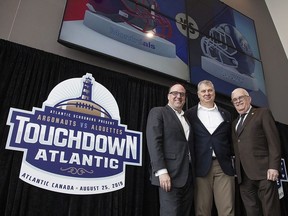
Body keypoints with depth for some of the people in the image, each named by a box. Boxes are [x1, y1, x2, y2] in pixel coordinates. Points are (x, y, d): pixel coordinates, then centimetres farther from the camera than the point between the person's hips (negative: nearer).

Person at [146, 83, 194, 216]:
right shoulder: (157, 112, 0)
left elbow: (189, 144, 14)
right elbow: (154, 142, -11)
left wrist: (194, 172, 5)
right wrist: (162, 171, -19)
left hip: (189, 175, 6)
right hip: (170, 174, -6)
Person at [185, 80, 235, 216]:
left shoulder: (226, 115, 16)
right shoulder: (189, 114, 7)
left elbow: (231, 140, 18)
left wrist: (233, 159, 9)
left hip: (224, 166, 2)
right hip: (201, 166, -2)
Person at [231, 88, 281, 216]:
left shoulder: (263, 113, 6)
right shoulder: (235, 123, 23)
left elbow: (274, 141, -4)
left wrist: (273, 166, -14)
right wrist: (238, 172, 10)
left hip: (263, 171, -5)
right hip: (243, 176, 5)